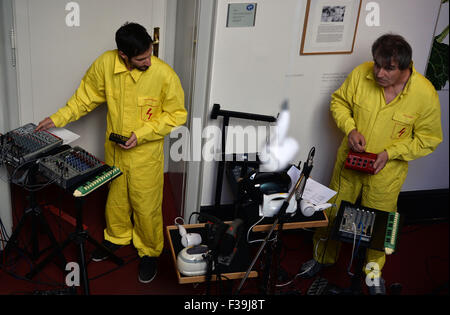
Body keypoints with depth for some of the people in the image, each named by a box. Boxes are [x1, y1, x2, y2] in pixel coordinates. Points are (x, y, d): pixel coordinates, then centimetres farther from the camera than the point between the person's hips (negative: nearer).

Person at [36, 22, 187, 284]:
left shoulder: (164, 74, -24)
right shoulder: (105, 64, -14)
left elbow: (176, 114, -14)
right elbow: (86, 96, 3)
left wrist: (141, 134, -21)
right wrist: (59, 119, -1)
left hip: (146, 154, -4)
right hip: (114, 149, 4)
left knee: (146, 206, 9)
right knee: (115, 198, 23)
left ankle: (149, 252, 34)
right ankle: (117, 237, 49)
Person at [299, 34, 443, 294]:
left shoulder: (426, 94, -20)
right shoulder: (361, 74, -16)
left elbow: (429, 139, -9)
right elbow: (339, 101, 2)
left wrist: (391, 152, -20)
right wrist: (350, 128, -16)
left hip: (387, 172, -1)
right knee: (333, 211, 16)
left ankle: (374, 269, 44)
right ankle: (324, 257, 43)